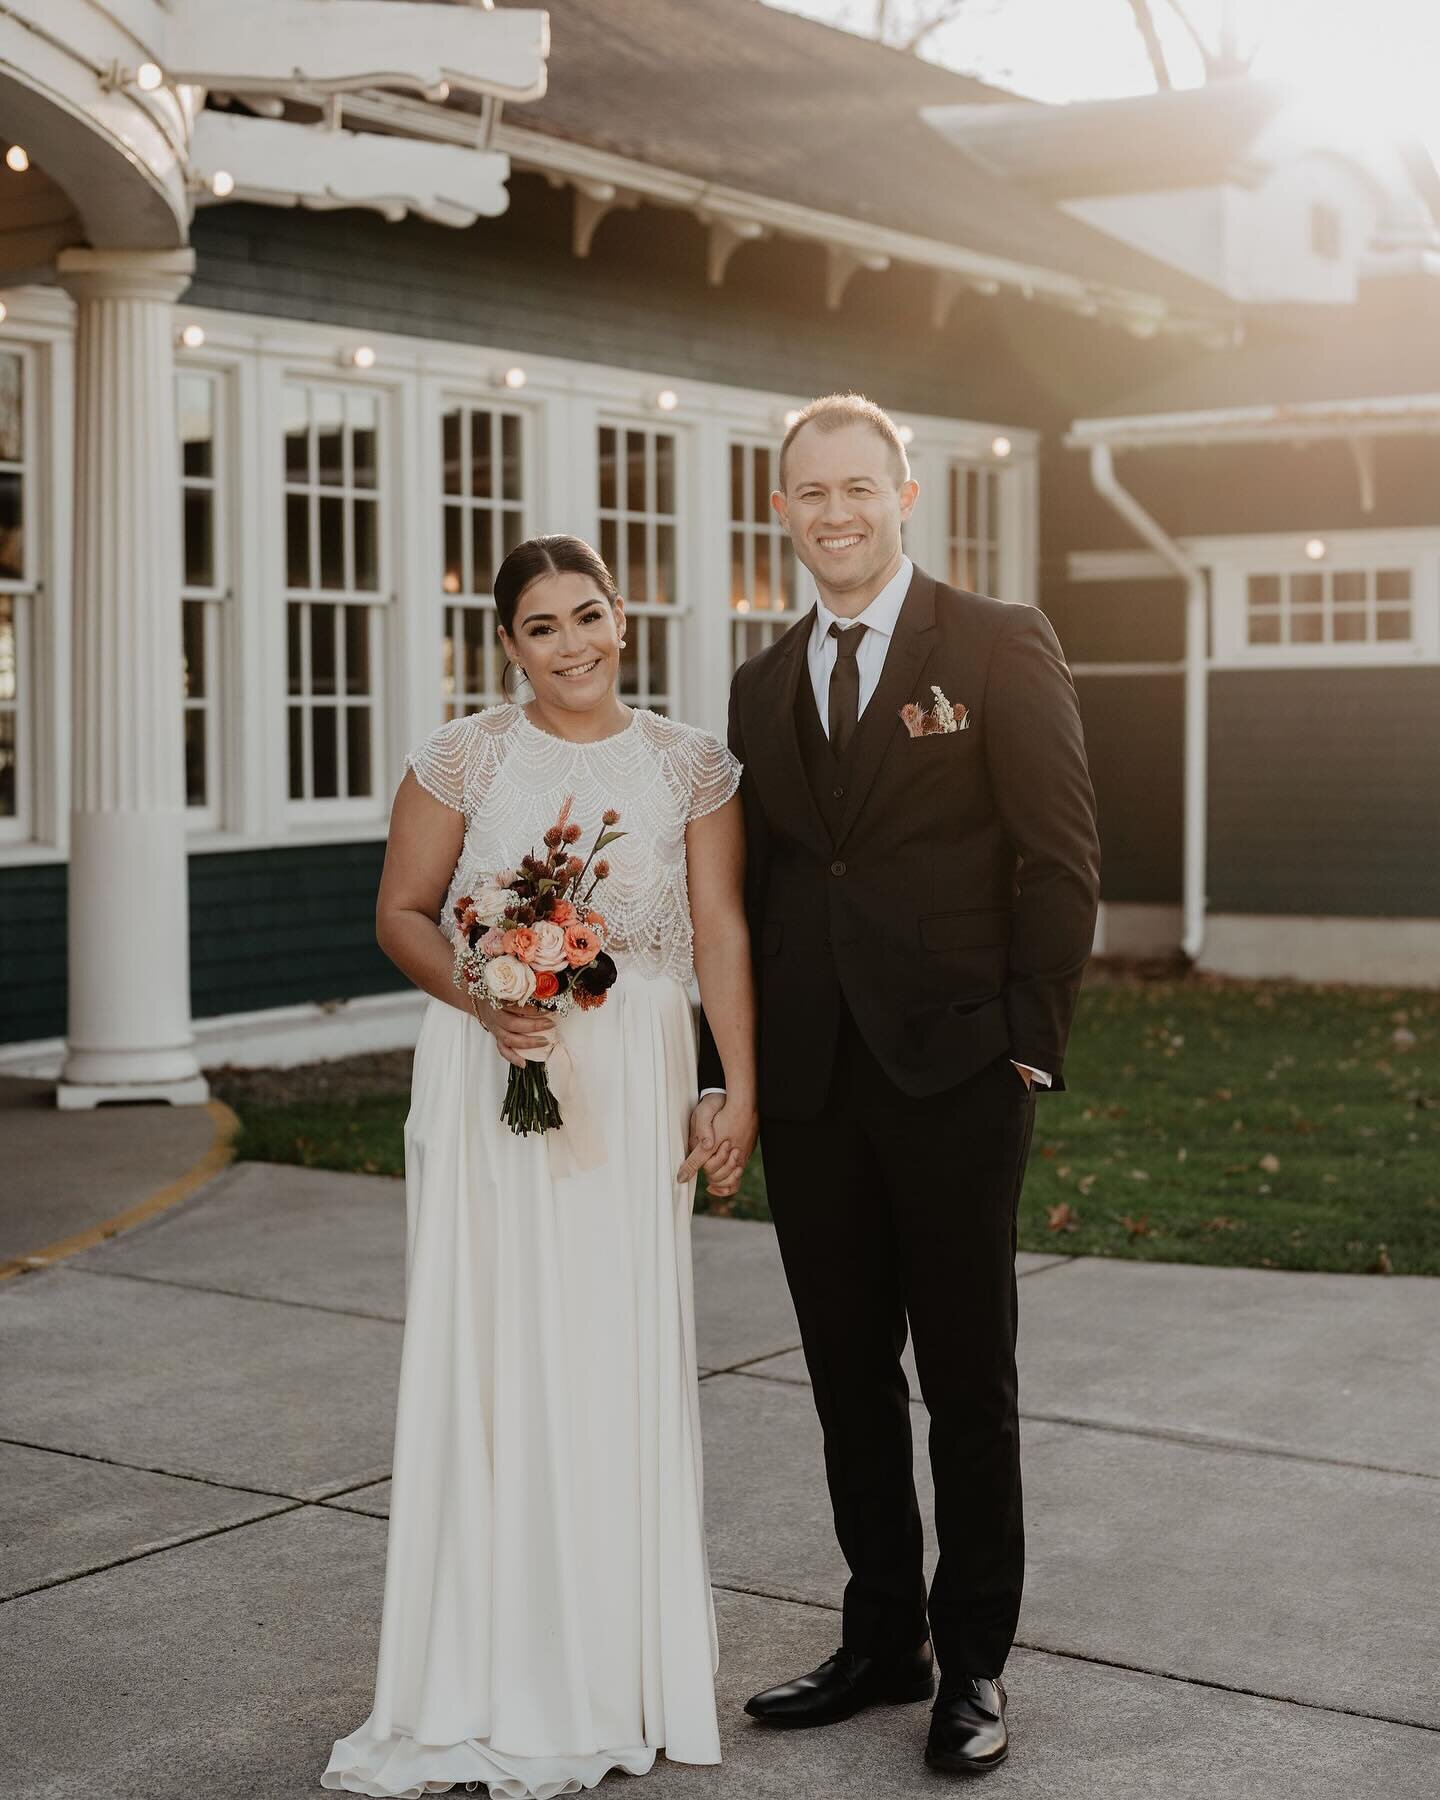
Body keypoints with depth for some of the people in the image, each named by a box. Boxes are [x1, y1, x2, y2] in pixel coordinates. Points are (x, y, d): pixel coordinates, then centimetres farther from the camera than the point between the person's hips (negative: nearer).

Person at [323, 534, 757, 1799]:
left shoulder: (690, 765, 5)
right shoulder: (462, 759, 2)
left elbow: (721, 933, 2)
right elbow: (401, 912, 5)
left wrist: (741, 1087, -5)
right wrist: (483, 997, -13)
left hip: (632, 1084, 1)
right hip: (489, 1076, 0)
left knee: (621, 1348, 3)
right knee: (490, 1345, 0)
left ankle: (616, 1668, 18)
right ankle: (491, 1673, 12)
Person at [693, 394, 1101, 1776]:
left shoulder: (999, 648, -2)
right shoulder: (761, 688, 13)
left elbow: (1063, 860, -5)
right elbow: (746, 898, 14)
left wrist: (1029, 1043, -10)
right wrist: (719, 1072, 9)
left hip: (953, 1077, -5)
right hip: (807, 1088, 5)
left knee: (968, 1385, 6)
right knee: (850, 1382, 13)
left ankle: (972, 1663, 19)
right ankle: (882, 1638, 27)